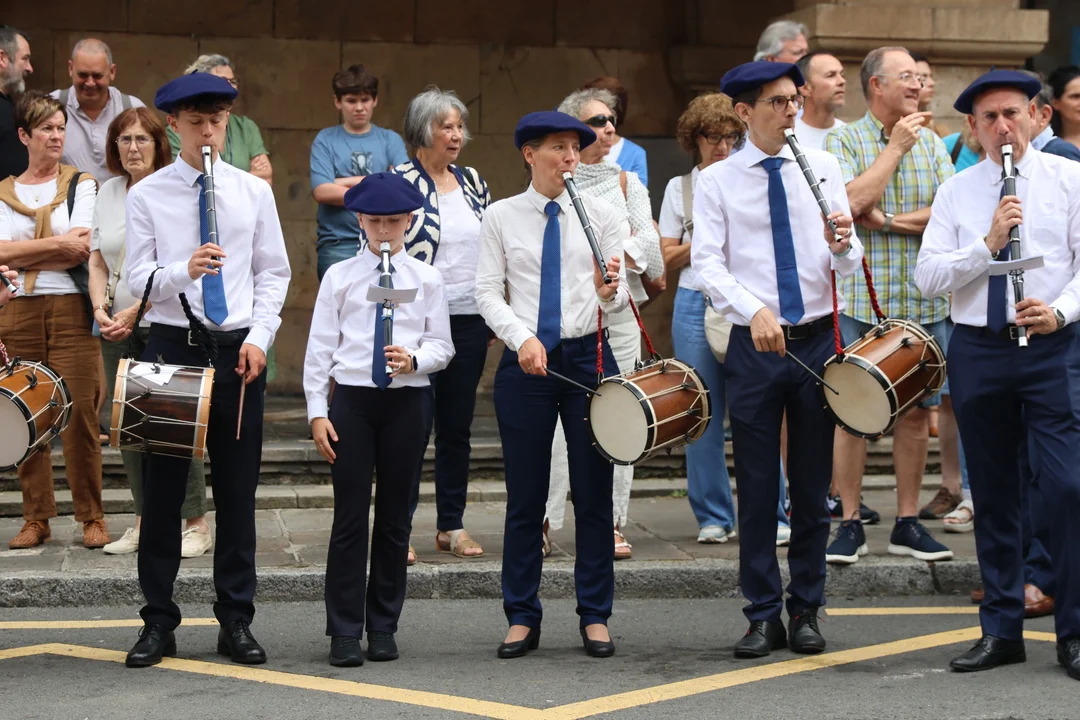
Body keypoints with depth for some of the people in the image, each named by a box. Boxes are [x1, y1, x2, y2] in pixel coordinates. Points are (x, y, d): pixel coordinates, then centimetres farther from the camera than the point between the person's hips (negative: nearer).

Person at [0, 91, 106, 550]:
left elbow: (82, 249, -7)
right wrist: (58, 243, -10)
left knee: (80, 415, -6)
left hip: (71, 309, -2)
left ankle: (91, 517, 3)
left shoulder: (81, 184, 7)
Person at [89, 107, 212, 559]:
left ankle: (196, 523, 2)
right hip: (118, 328, 6)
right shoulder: (109, 192, 12)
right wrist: (100, 308, 0)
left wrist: (134, 312, -14)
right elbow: (98, 261, 16)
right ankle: (144, 521, 18)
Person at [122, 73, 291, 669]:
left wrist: (259, 338, -4)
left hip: (238, 350, 1)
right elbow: (138, 278, -2)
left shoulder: (254, 192, 6)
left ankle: (236, 621, 15)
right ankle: (158, 623, 12)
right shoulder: (147, 196, 1)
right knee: (162, 488, 2)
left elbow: (273, 273, 8)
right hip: (172, 345, -1)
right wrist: (183, 271, -22)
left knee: (238, 489, 5)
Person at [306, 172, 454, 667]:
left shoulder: (426, 279, 6)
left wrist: (414, 359, -16)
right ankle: (345, 631, 5)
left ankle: (384, 627, 17)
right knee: (350, 516, -2)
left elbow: (442, 346, 6)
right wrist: (317, 412, -3)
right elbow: (319, 348, 3)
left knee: (395, 516, 7)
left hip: (407, 402, 1)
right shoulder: (340, 277, 4)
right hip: (351, 400, -1)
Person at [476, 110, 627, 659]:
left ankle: (595, 616, 12)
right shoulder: (501, 217, 4)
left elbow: (620, 293, 1)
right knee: (524, 495, 4)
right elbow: (488, 293, -1)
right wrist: (523, 338, -16)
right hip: (524, 362, 0)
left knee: (594, 491, 3)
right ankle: (522, 618, 13)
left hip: (589, 356, 1)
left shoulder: (601, 215, 6)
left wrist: (610, 292, -23)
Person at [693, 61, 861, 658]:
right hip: (753, 346, -2)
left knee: (813, 485, 8)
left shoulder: (823, 168, 7)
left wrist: (843, 245, -21)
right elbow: (707, 264, -10)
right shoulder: (716, 181, 1)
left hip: (818, 339, 2)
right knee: (757, 488, 3)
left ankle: (806, 613, 19)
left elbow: (846, 263, 3)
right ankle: (763, 616, 13)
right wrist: (754, 309, -27)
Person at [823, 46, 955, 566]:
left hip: (924, 301, 4)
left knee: (916, 411, 7)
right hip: (859, 299, -4)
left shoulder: (932, 144, 10)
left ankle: (908, 523, 16)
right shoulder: (843, 141, -1)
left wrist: (890, 220, -11)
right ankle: (850, 523, 8)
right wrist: (896, 146, -10)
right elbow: (851, 201, -18)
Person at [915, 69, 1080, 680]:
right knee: (994, 494, 9)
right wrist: (988, 244, -13)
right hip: (978, 351, 3)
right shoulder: (956, 193, 8)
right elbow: (928, 277, 0)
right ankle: (1001, 630, 18)